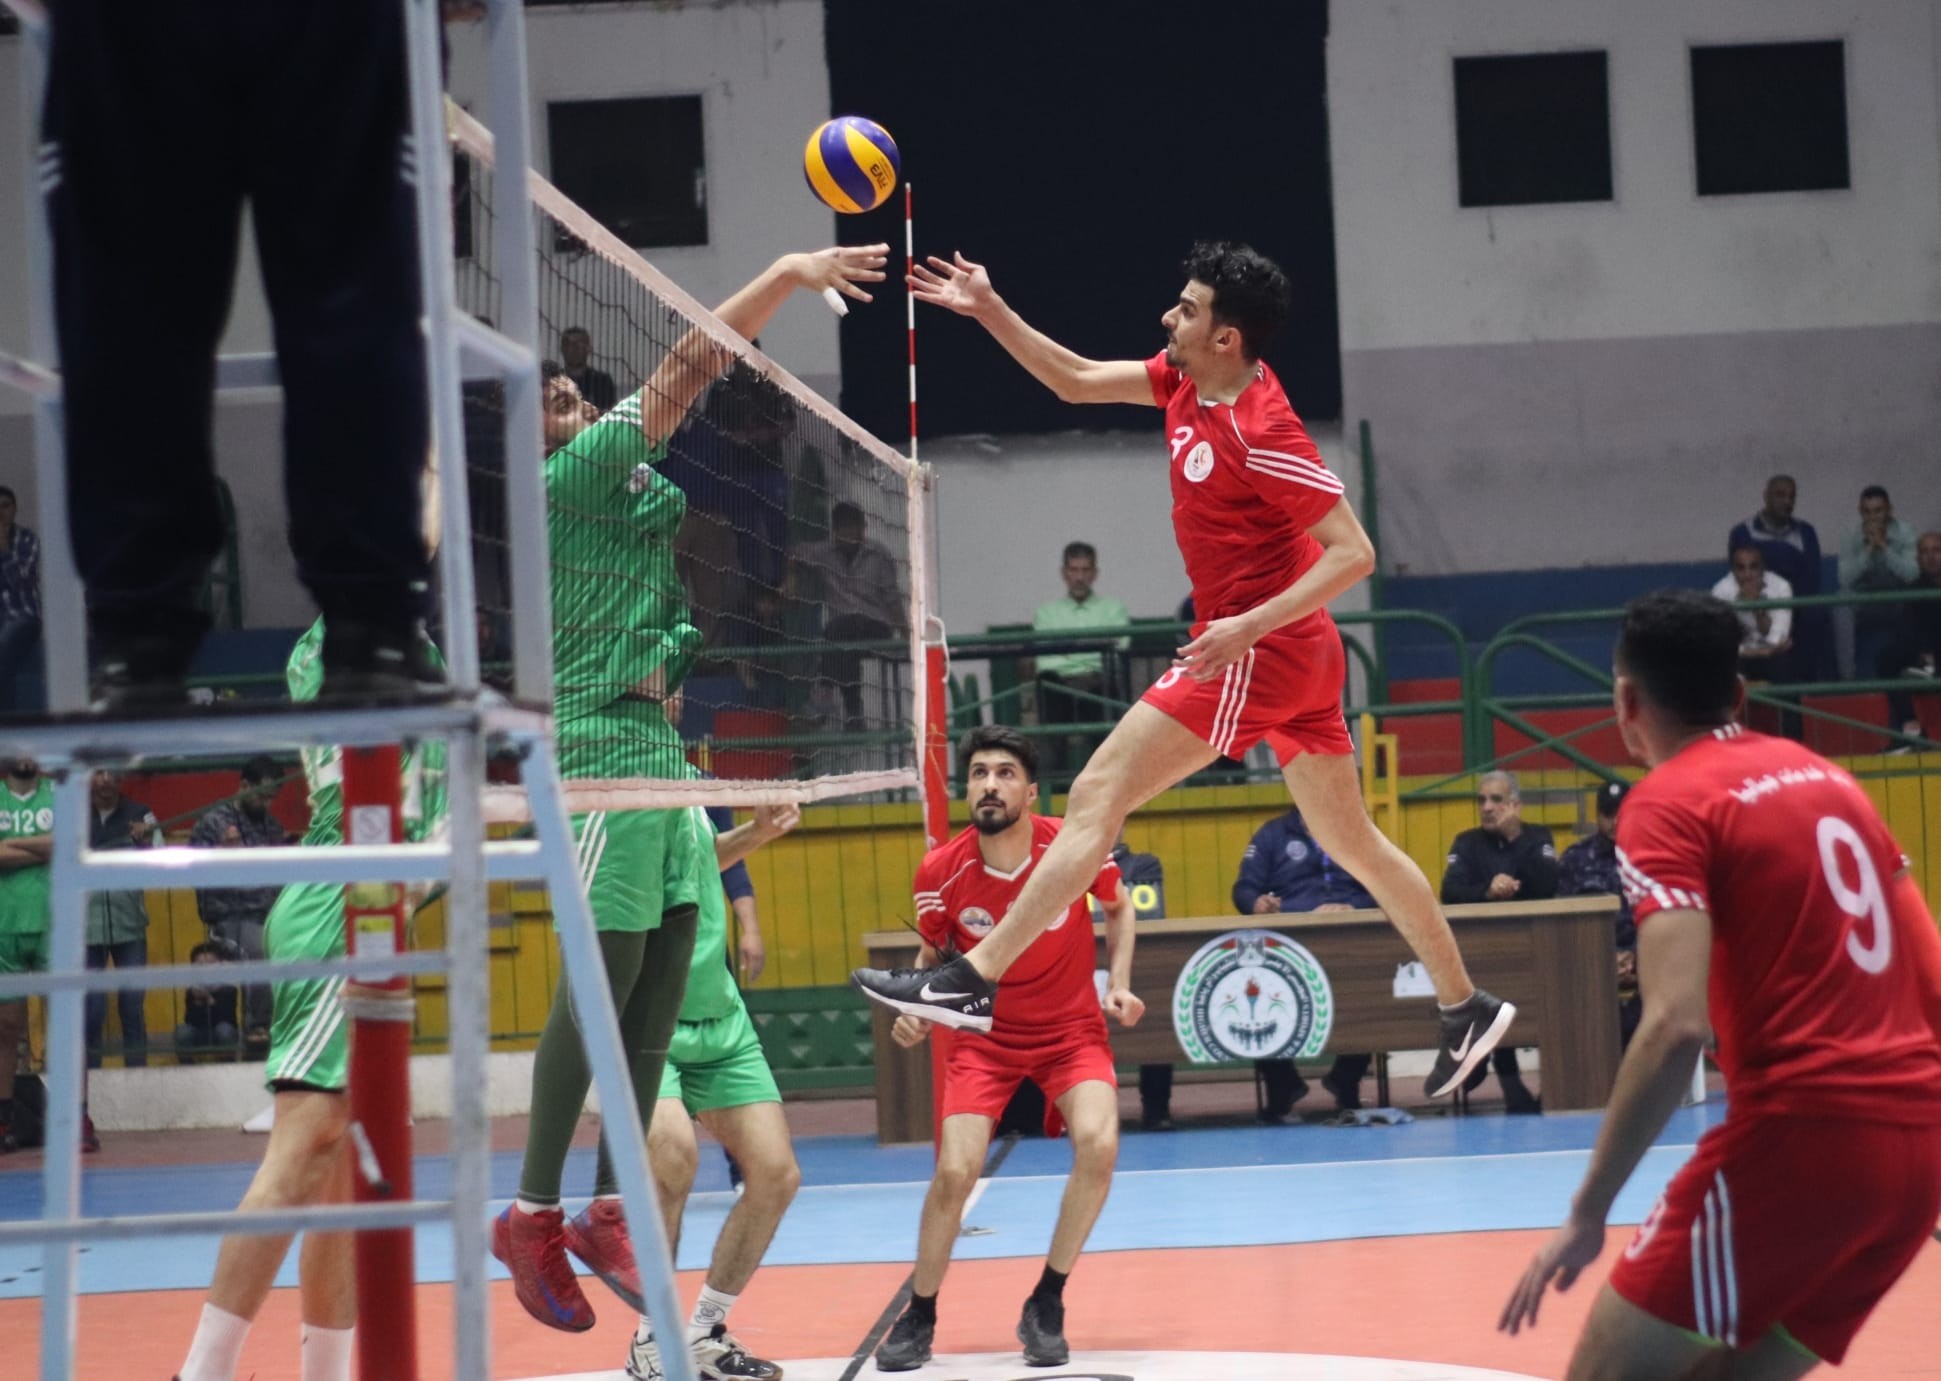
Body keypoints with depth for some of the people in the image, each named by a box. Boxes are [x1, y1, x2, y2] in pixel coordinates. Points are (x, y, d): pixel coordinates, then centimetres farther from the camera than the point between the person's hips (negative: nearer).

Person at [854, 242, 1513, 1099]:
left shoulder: (1260, 432, -20)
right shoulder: (1188, 383, 5)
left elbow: (1353, 553, -22)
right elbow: (1077, 382, 18)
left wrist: (1250, 625, -28)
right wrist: (991, 313, 10)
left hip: (1258, 652, -10)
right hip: (1302, 655, 10)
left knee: (1096, 797, -10)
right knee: (1350, 841, 16)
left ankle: (973, 982, -11)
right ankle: (1464, 1005, 21)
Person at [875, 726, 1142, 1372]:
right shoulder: (941, 871, -15)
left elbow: (1119, 907, 5)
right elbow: (933, 953, 4)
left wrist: (1119, 983, -7)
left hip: (1072, 1029, 0)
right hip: (986, 1035, 0)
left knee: (1098, 1142, -25)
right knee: (955, 1170, -15)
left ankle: (1046, 1306, -5)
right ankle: (918, 1317, 11)